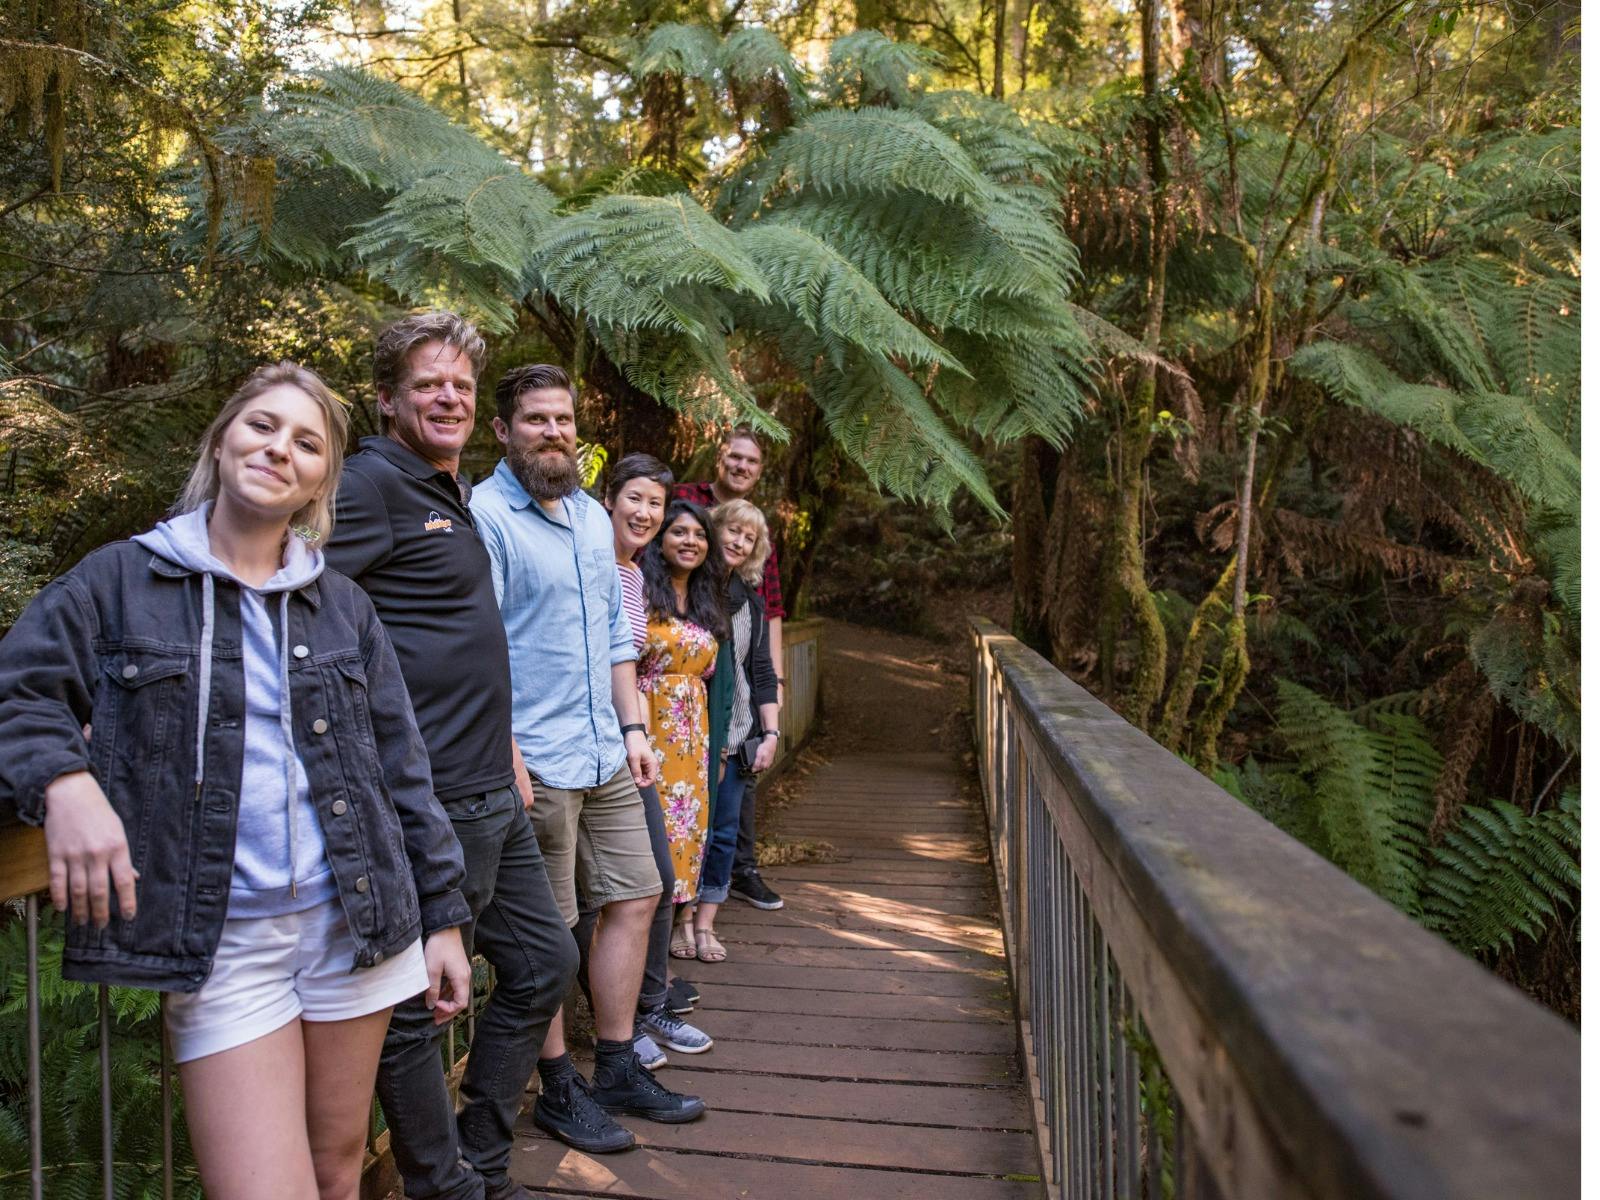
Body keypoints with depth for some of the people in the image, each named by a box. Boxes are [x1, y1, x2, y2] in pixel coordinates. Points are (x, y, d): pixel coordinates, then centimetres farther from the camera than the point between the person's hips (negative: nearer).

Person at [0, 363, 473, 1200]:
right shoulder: (118, 582, 2)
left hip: (355, 916, 3)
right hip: (218, 938, -2)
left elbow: (401, 771, 9)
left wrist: (442, 915, 8)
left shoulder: (344, 606, 8)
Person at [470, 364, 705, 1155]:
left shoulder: (592, 517, 14)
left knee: (634, 898, 13)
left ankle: (617, 1071, 28)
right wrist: (503, 755, -19)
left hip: (606, 755, 8)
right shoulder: (484, 515, -11)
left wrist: (631, 728, 14)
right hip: (536, 760, -8)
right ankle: (558, 1089, 22)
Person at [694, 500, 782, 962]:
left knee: (724, 830, 7)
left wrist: (770, 733, 5)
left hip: (736, 732, 4)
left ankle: (705, 923, 16)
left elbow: (761, 669, 11)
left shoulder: (750, 599, 10)